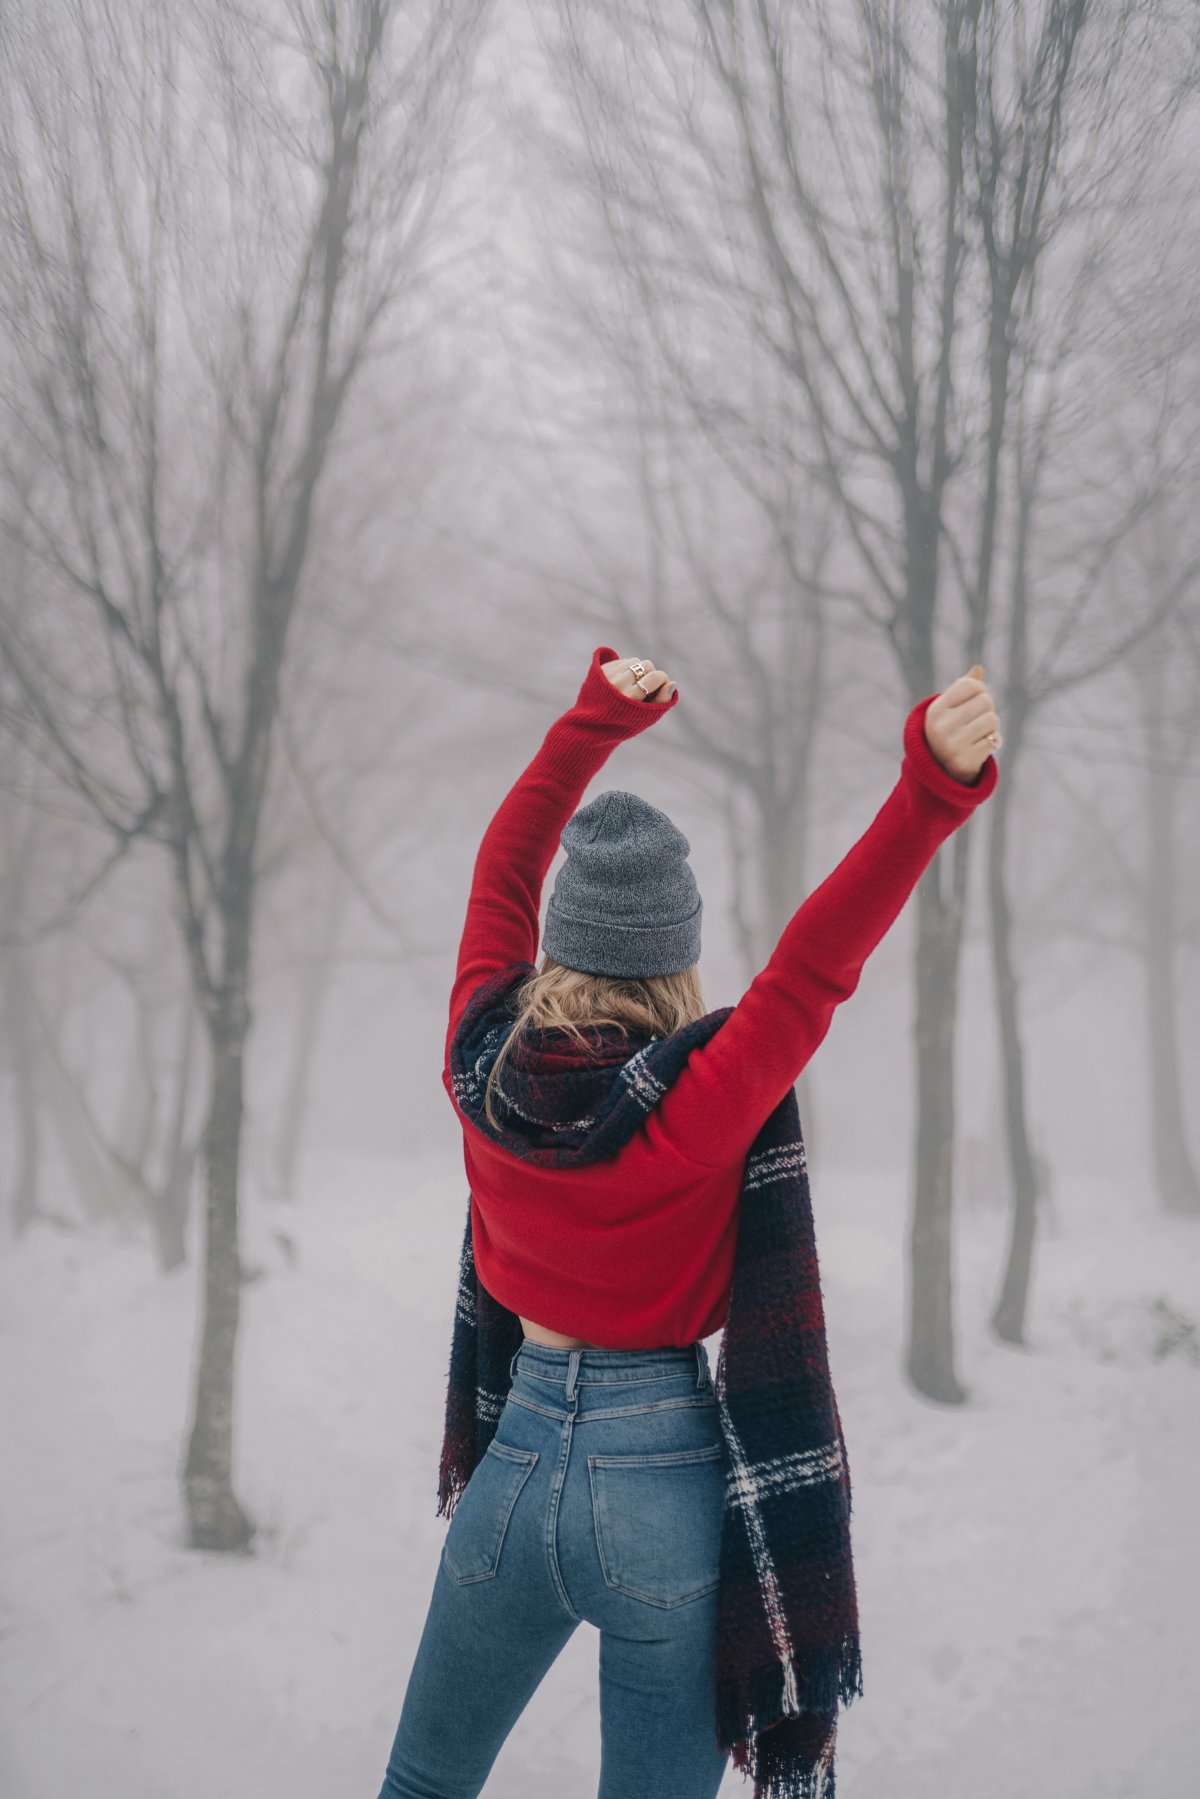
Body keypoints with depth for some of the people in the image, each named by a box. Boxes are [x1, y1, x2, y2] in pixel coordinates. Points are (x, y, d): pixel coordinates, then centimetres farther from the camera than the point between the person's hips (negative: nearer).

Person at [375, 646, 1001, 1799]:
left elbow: (502, 868, 5)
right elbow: (817, 959, -27)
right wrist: (933, 786, -35)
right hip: (663, 1480, -4)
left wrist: (596, 717, 11)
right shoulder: (701, 1107, -19)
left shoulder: (479, 1068, -6)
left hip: (517, 1455, 4)